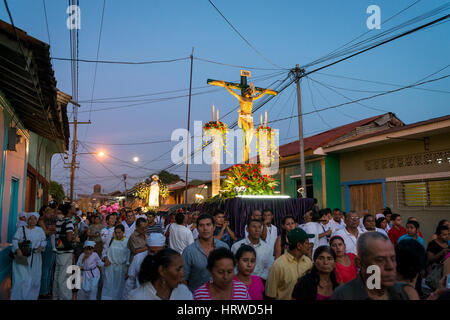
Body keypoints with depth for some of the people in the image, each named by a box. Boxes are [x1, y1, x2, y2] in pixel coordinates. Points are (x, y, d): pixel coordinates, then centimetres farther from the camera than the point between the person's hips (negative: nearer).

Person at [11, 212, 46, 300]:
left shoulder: (40, 230, 9)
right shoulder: (21, 229, 1)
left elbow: (44, 241, 8)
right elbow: (15, 240, -7)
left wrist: (41, 246, -13)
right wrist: (17, 249, -23)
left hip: (35, 259, 3)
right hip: (22, 257, -2)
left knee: (35, 279, 5)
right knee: (22, 278, -6)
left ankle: (31, 297, 20)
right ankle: (18, 297, 8)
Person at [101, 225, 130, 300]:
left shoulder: (127, 242, -5)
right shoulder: (111, 240, 1)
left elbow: (128, 257, -3)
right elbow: (105, 251, 10)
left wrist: (128, 270, -7)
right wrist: (105, 258, -9)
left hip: (121, 269, -1)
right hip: (110, 268, 1)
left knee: (119, 287, 8)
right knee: (108, 287, 1)